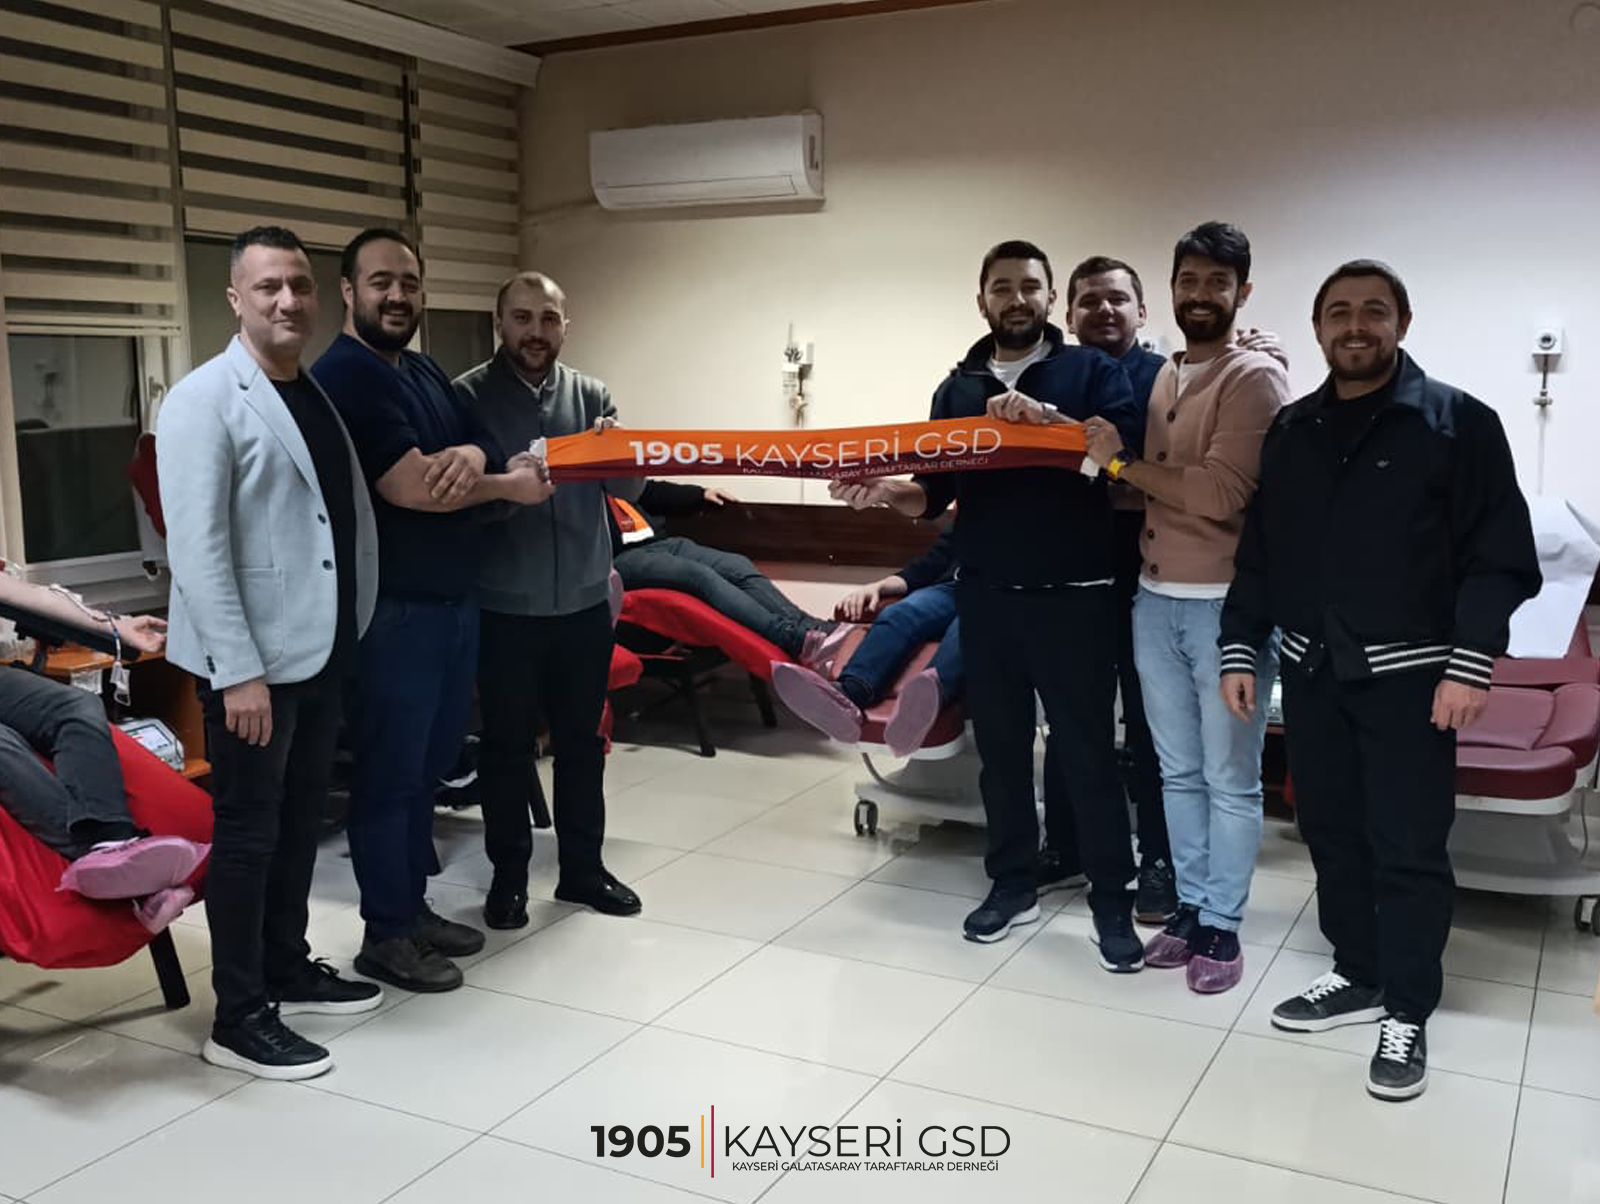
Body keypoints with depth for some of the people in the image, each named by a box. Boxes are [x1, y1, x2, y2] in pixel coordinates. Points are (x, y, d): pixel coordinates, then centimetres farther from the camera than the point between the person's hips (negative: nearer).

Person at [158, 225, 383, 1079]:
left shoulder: (320, 394, 11)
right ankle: (238, 1019, 13)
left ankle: (289, 969, 33)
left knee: (301, 821, 17)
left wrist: (356, 628, 11)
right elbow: (196, 548, -18)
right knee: (248, 831, 2)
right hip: (253, 659, -7)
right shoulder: (203, 401, -12)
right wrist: (239, 668, -21)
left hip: (324, 648, 7)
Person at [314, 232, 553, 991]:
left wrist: (474, 457, -17)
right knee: (390, 772, 1)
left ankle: (413, 905, 30)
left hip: (455, 598, 9)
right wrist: (512, 485, -10)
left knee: (430, 764, 17)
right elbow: (412, 487, -23)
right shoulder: (343, 377, -14)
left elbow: (487, 448, 8)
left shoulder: (428, 374, 15)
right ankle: (385, 935, 13)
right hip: (392, 608, -9)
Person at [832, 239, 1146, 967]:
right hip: (985, 597, 4)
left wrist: (1045, 418, -28)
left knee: (1087, 750, 2)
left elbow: (1124, 454, -14)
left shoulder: (1093, 371, 1)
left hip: (1073, 596, -3)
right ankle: (1013, 884, 26)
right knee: (1000, 746, 11)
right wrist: (886, 492, -12)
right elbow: (935, 492, 9)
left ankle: (1111, 902, 14)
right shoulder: (958, 387, 12)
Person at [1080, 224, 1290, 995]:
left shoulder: (1255, 378, -10)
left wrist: (1120, 463, -13)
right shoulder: (1156, 378, 12)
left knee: (1230, 777, 6)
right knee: (1178, 771, 15)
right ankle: (1190, 909, 28)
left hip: (1226, 604, -7)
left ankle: (1221, 927, 18)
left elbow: (1222, 494, -21)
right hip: (1154, 599, 7)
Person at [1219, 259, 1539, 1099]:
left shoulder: (1458, 422, -4)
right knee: (1332, 833, 13)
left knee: (1409, 847, 1)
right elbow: (1259, 554, 13)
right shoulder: (1291, 431, 10)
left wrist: (1471, 663, -16)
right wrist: (1239, 649, 7)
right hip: (1312, 673, 5)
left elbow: (1499, 556, -8)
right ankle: (1358, 975, 30)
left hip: (1408, 676, -4)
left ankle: (1407, 1014, 15)